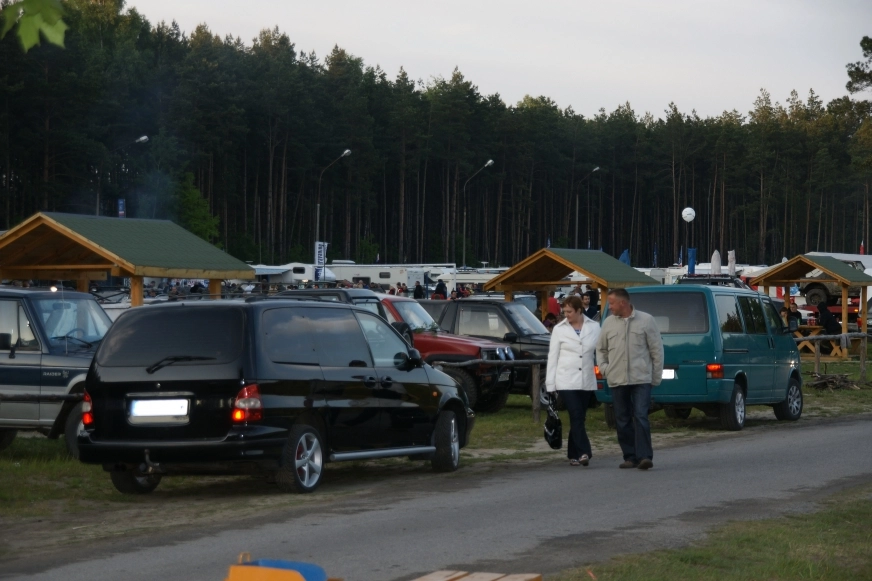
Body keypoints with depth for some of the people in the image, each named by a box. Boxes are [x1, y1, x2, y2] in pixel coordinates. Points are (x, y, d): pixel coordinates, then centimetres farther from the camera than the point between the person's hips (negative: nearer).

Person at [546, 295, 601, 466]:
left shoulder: (594, 328, 5)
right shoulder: (559, 329, 4)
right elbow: (552, 357, 4)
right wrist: (550, 384, 1)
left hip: (586, 381, 2)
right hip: (566, 380, -2)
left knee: (578, 418, 7)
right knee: (576, 417, -13)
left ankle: (574, 455, 14)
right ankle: (584, 452, -18)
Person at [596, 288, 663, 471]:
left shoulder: (646, 320, 1)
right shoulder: (608, 323, 10)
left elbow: (657, 349, 3)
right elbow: (601, 349, 21)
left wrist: (657, 376, 1)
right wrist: (603, 367, 6)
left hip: (641, 379, -4)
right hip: (617, 380, 4)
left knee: (640, 417, -12)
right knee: (622, 420, 5)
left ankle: (644, 456, -13)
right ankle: (630, 457, 13)